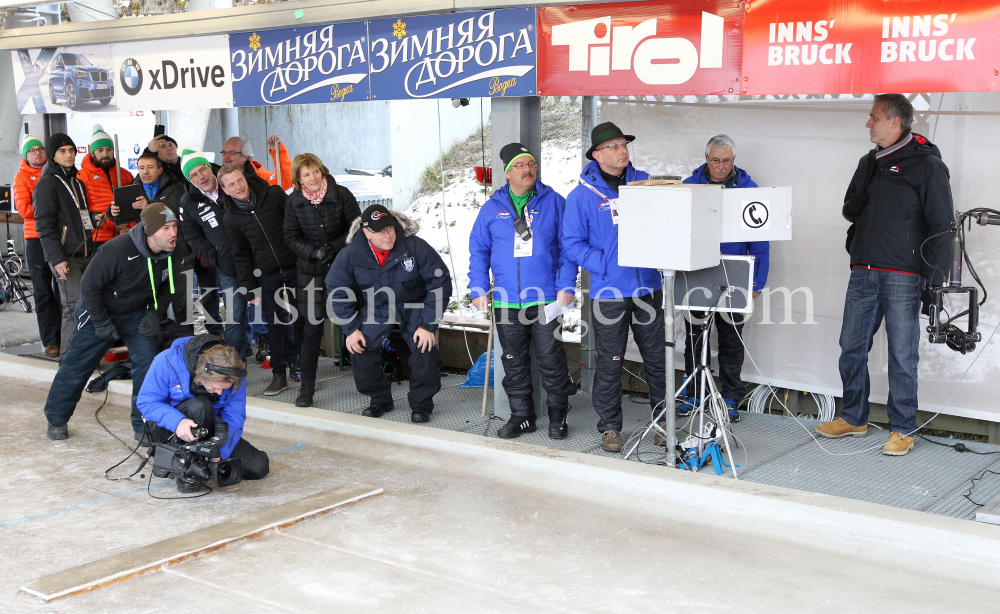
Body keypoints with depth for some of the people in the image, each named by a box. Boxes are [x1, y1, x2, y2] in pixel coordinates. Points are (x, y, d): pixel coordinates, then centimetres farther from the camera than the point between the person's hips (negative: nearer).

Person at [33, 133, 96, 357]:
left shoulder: (77, 182, 21)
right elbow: (44, 225, -12)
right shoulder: (47, 183, -5)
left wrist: (95, 218, 11)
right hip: (65, 257, -8)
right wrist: (57, 258, -19)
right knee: (74, 308, -12)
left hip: (85, 254, 8)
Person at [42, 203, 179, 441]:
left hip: (138, 313, 4)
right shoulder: (118, 250, -33)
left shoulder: (170, 254, -15)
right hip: (100, 311, -4)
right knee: (78, 365, 4)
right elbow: (90, 285, -22)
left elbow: (166, 287, 4)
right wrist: (102, 323, -18)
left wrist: (155, 314, -10)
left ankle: (144, 426, 2)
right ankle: (56, 419, 24)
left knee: (148, 363, -10)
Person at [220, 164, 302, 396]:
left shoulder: (274, 195, -3)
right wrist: (249, 287, 0)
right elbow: (240, 255, 5)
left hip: (294, 268, -1)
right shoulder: (231, 218, 0)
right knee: (274, 325, 4)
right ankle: (279, 374, 13)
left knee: (300, 321, 4)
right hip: (267, 276, 1)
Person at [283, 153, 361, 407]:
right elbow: (291, 238, 0)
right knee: (312, 327, -4)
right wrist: (314, 252, -17)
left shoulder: (341, 195, -5)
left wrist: (334, 247, -16)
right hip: (312, 271, 0)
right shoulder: (295, 203, 0)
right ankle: (306, 386, 4)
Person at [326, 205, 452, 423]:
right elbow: (337, 289, -5)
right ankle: (379, 400, 12)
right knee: (360, 347, -10)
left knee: (425, 347, -22)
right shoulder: (351, 254, -20)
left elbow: (440, 283, -19)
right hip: (376, 307, 3)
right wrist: (350, 329, -8)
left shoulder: (415, 247, -27)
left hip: (414, 307, -2)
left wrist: (429, 325, -20)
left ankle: (421, 404, -3)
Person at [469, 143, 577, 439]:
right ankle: (521, 416, 21)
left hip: (546, 299, -2)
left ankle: (558, 416, 15)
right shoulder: (492, 208, 8)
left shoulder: (554, 202, 3)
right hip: (506, 301, 2)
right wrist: (479, 290, 3)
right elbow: (478, 251, 11)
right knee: (513, 362, 9)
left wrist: (566, 286, -6)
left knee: (551, 360, 0)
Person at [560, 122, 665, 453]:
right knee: (610, 363, 4)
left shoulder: (645, 183, 8)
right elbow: (571, 243, -3)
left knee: (657, 357, 9)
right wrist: (608, 264, -12)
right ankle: (609, 426, 16)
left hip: (648, 286, 3)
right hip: (609, 291, -3)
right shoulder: (582, 194, -2)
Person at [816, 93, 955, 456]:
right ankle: (853, 419, 25)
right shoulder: (870, 162, 16)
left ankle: (903, 429, 12)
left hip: (903, 278, -7)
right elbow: (849, 210, 23)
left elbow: (942, 227, -8)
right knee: (852, 349, 11)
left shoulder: (927, 165, -5)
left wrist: (934, 282, -13)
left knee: (902, 357, 1)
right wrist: (857, 204, -1)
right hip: (863, 273, 7)